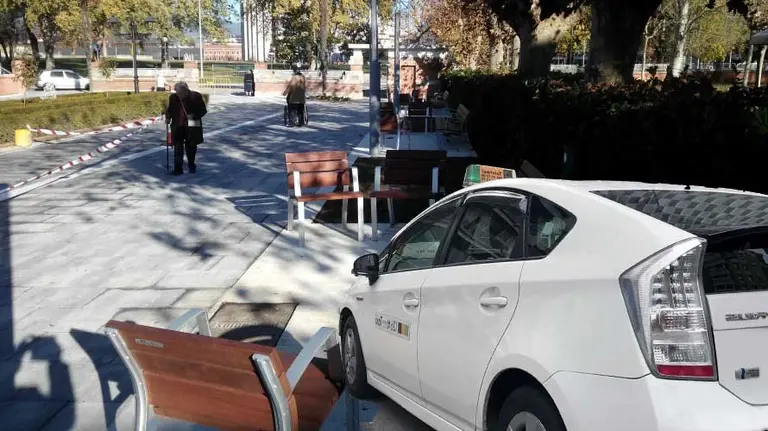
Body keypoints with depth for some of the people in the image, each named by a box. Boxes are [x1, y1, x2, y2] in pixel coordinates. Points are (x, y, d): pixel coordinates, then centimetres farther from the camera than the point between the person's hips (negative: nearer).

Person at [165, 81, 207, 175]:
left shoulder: (196, 96, -8)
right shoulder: (173, 97, 1)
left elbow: (203, 110, -3)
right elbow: (169, 110, 18)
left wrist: (194, 116, -19)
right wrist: (168, 118, 0)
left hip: (192, 126, -1)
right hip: (178, 126, 1)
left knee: (191, 146, 11)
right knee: (178, 146, -7)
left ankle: (191, 165, 32)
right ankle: (178, 168, -7)